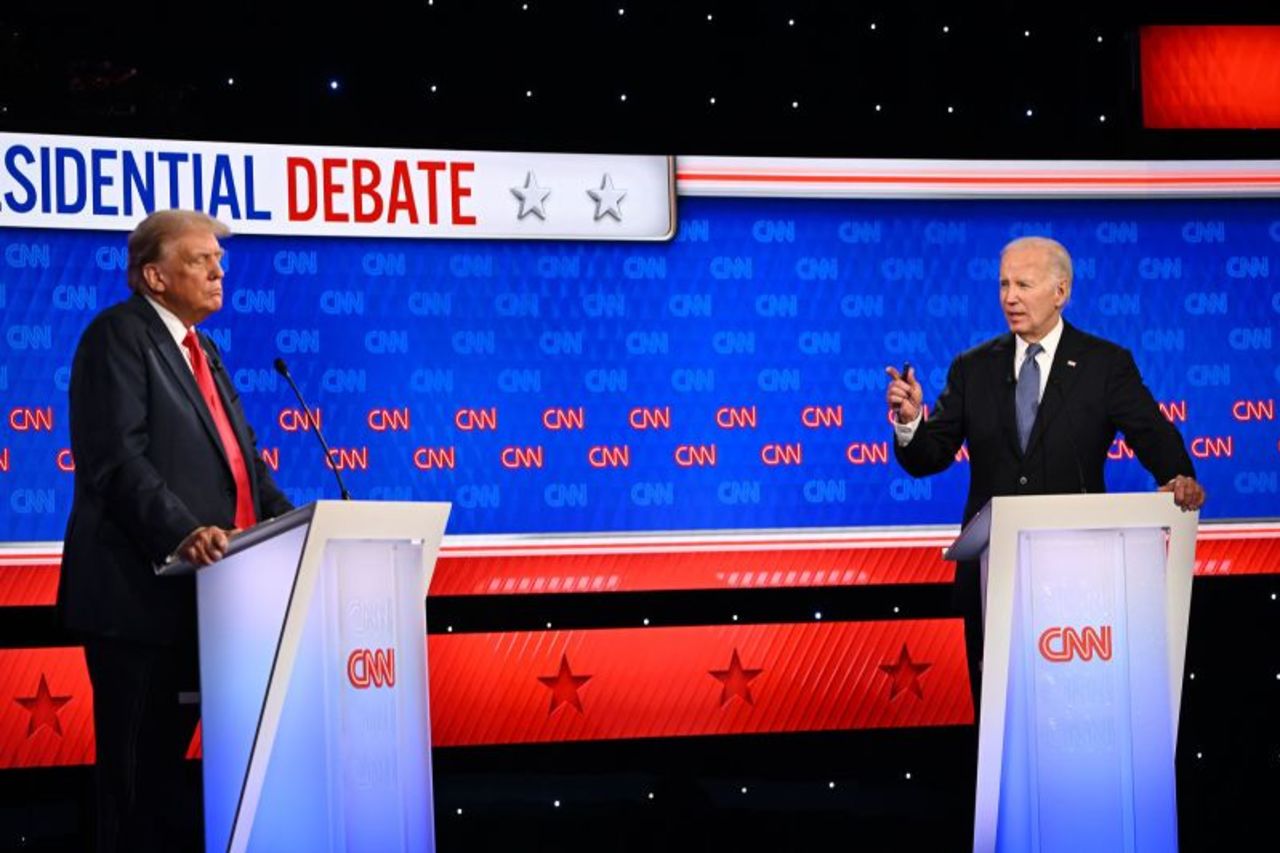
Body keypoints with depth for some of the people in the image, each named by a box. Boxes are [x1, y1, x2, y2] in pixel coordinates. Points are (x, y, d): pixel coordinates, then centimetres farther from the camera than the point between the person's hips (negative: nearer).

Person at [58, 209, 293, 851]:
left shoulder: (201, 352, 22)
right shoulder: (119, 334, -6)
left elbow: (241, 457, 19)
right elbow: (116, 457, -18)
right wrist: (181, 533, -30)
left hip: (197, 593, 9)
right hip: (142, 593, -9)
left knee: (167, 760, 11)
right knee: (137, 772, -4)